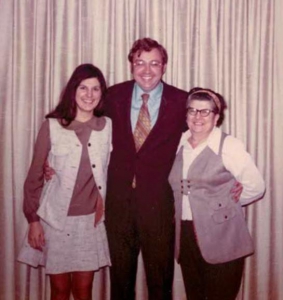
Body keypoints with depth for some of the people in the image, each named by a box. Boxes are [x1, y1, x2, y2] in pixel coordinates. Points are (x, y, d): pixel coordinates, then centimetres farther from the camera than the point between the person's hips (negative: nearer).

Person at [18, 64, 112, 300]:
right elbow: (35, 175, -4)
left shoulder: (107, 126, -1)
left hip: (90, 220, 2)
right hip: (56, 219, -1)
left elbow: (109, 173, 8)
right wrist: (33, 219, -5)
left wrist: (102, 205, 4)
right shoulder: (52, 126, -7)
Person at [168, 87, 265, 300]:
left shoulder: (229, 146, -9)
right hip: (186, 236, 5)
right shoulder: (180, 144, 8)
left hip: (221, 239, -5)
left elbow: (256, 187, -8)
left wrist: (223, 203, -4)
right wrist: (179, 207, 6)